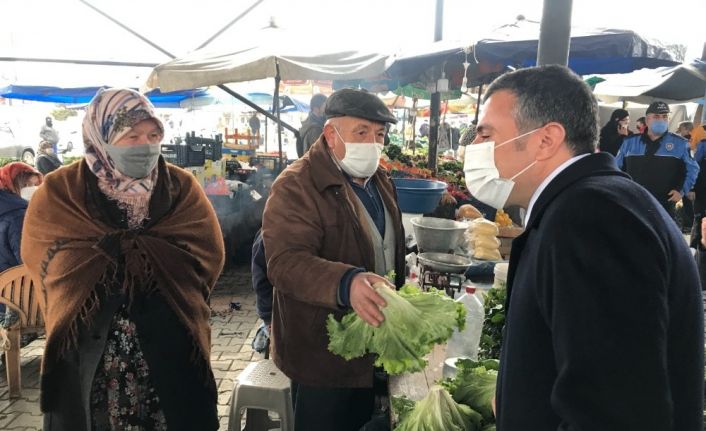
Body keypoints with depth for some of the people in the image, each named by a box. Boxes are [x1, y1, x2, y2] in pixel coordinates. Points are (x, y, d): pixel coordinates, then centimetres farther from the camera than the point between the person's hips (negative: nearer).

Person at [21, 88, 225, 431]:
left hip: (171, 352, 1)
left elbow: (207, 255, -5)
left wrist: (111, 250, -9)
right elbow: (51, 260, -8)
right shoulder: (60, 192, 0)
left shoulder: (182, 187, 1)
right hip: (86, 357, 0)